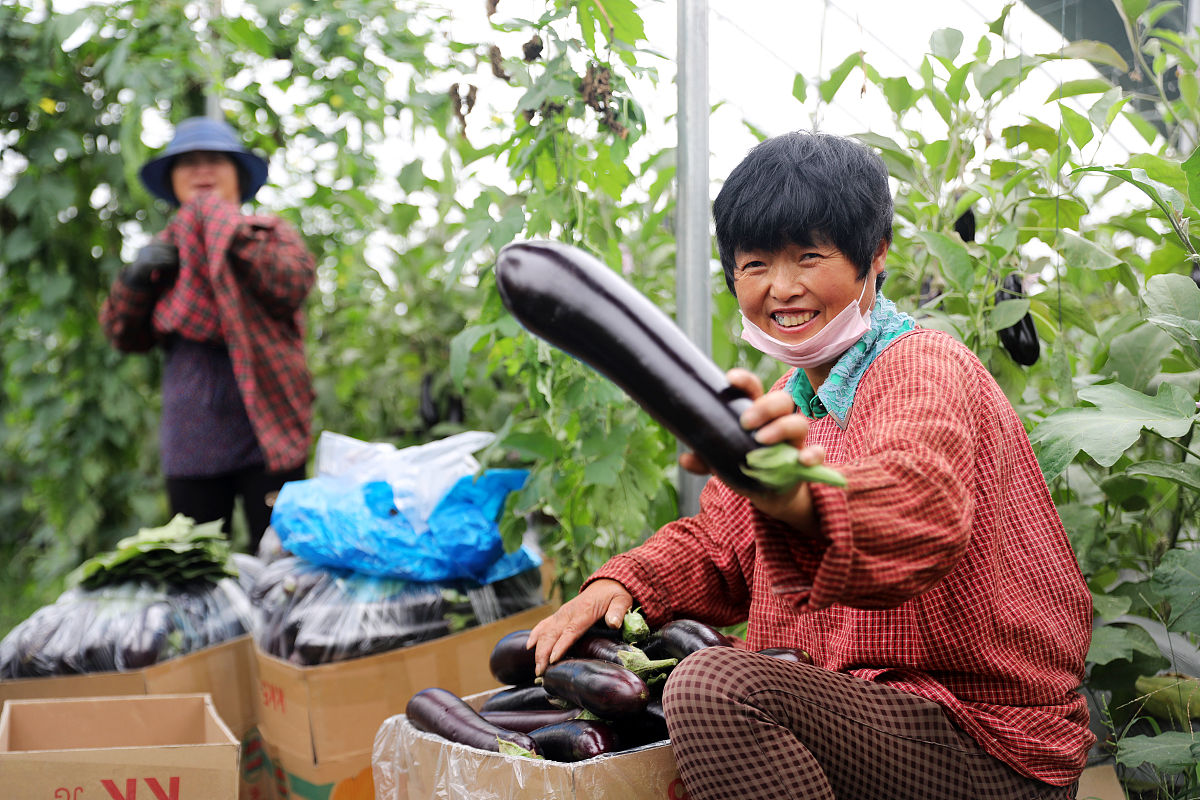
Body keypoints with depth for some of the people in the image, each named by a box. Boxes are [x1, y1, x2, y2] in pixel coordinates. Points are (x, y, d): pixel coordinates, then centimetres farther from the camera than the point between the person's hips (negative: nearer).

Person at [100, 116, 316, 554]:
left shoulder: (270, 233, 7)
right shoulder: (167, 250, 17)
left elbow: (291, 284, -15)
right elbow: (125, 336, 12)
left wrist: (228, 228, -16)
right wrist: (136, 280, -6)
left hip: (266, 438, -4)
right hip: (190, 447, 4)